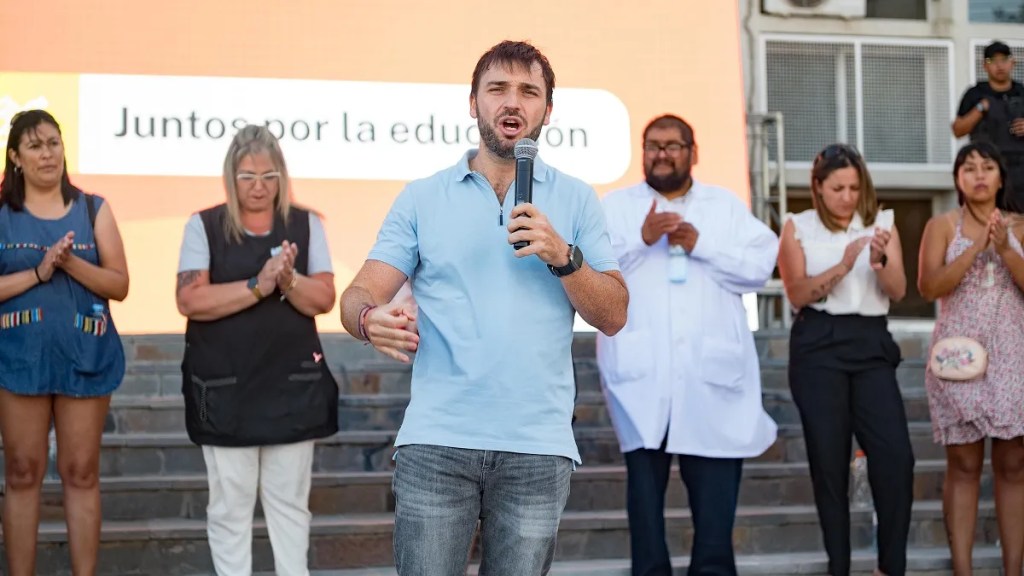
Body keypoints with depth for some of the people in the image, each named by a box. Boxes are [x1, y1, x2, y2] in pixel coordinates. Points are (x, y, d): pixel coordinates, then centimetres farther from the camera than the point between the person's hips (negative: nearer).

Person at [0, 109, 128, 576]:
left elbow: (119, 285, 0)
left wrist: (72, 263, -14)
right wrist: (38, 272, -16)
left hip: (85, 357, 1)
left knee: (81, 474, 3)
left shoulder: (93, 209, 5)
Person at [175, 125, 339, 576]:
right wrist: (259, 285, -21)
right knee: (229, 503, 3)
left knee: (289, 500, 8)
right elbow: (190, 300, -12)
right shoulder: (204, 226, 0)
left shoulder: (306, 225, 5)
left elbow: (324, 299, -1)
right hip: (224, 388, -2)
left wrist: (289, 281, -21)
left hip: (293, 385, 2)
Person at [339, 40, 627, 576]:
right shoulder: (421, 198, 9)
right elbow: (359, 295, 3)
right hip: (435, 442, 0)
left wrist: (562, 255, -12)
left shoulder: (576, 200, 10)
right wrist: (371, 319, -20)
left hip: (539, 448, 1)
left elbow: (613, 316, 4)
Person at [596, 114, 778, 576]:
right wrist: (641, 238, -15)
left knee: (716, 474, -1)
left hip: (710, 366, 1)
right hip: (641, 366, -1)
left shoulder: (727, 206, 16)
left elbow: (760, 265, 2)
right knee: (645, 472, 0)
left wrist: (701, 244, -8)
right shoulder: (616, 206, 13)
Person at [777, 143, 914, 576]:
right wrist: (841, 267, -18)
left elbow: (898, 292, 3)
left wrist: (880, 260, -17)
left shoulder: (881, 223, 10)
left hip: (872, 344, 2)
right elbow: (798, 294, -4)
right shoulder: (798, 228, 6)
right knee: (828, 458, 1)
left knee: (896, 454, -9)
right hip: (818, 346, -1)